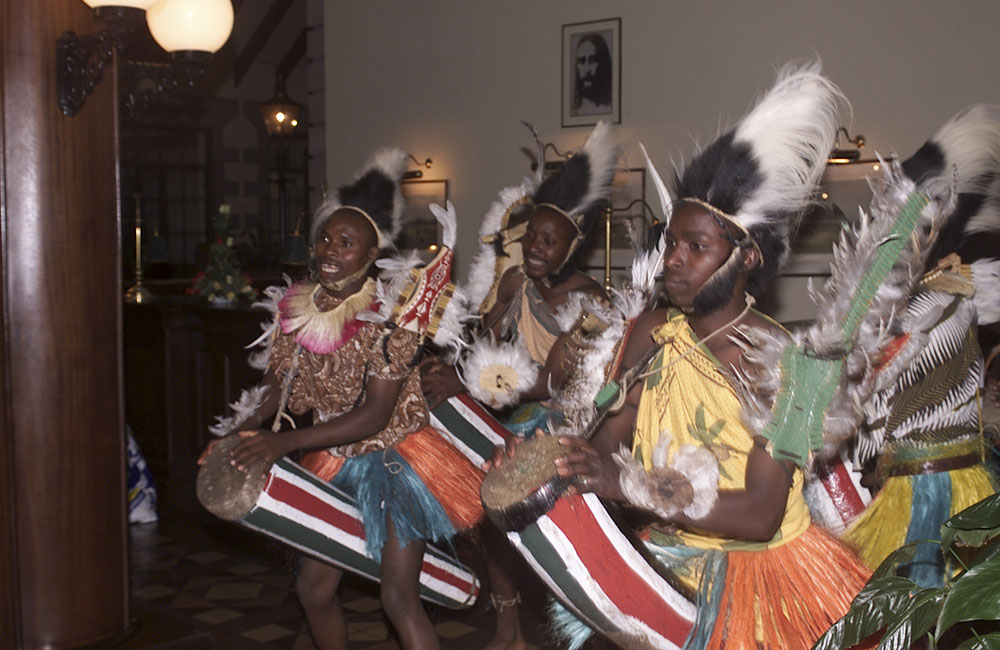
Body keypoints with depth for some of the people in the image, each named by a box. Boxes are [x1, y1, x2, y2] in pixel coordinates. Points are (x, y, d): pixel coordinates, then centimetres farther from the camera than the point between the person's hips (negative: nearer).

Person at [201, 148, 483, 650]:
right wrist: (240, 434, -12)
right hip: (331, 465, 6)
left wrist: (285, 443, -28)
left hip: (391, 460, -6)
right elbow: (276, 385, 7)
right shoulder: (294, 306, -3)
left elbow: (373, 416, -24)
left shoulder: (390, 316, -22)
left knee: (398, 598, -8)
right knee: (313, 587, 15)